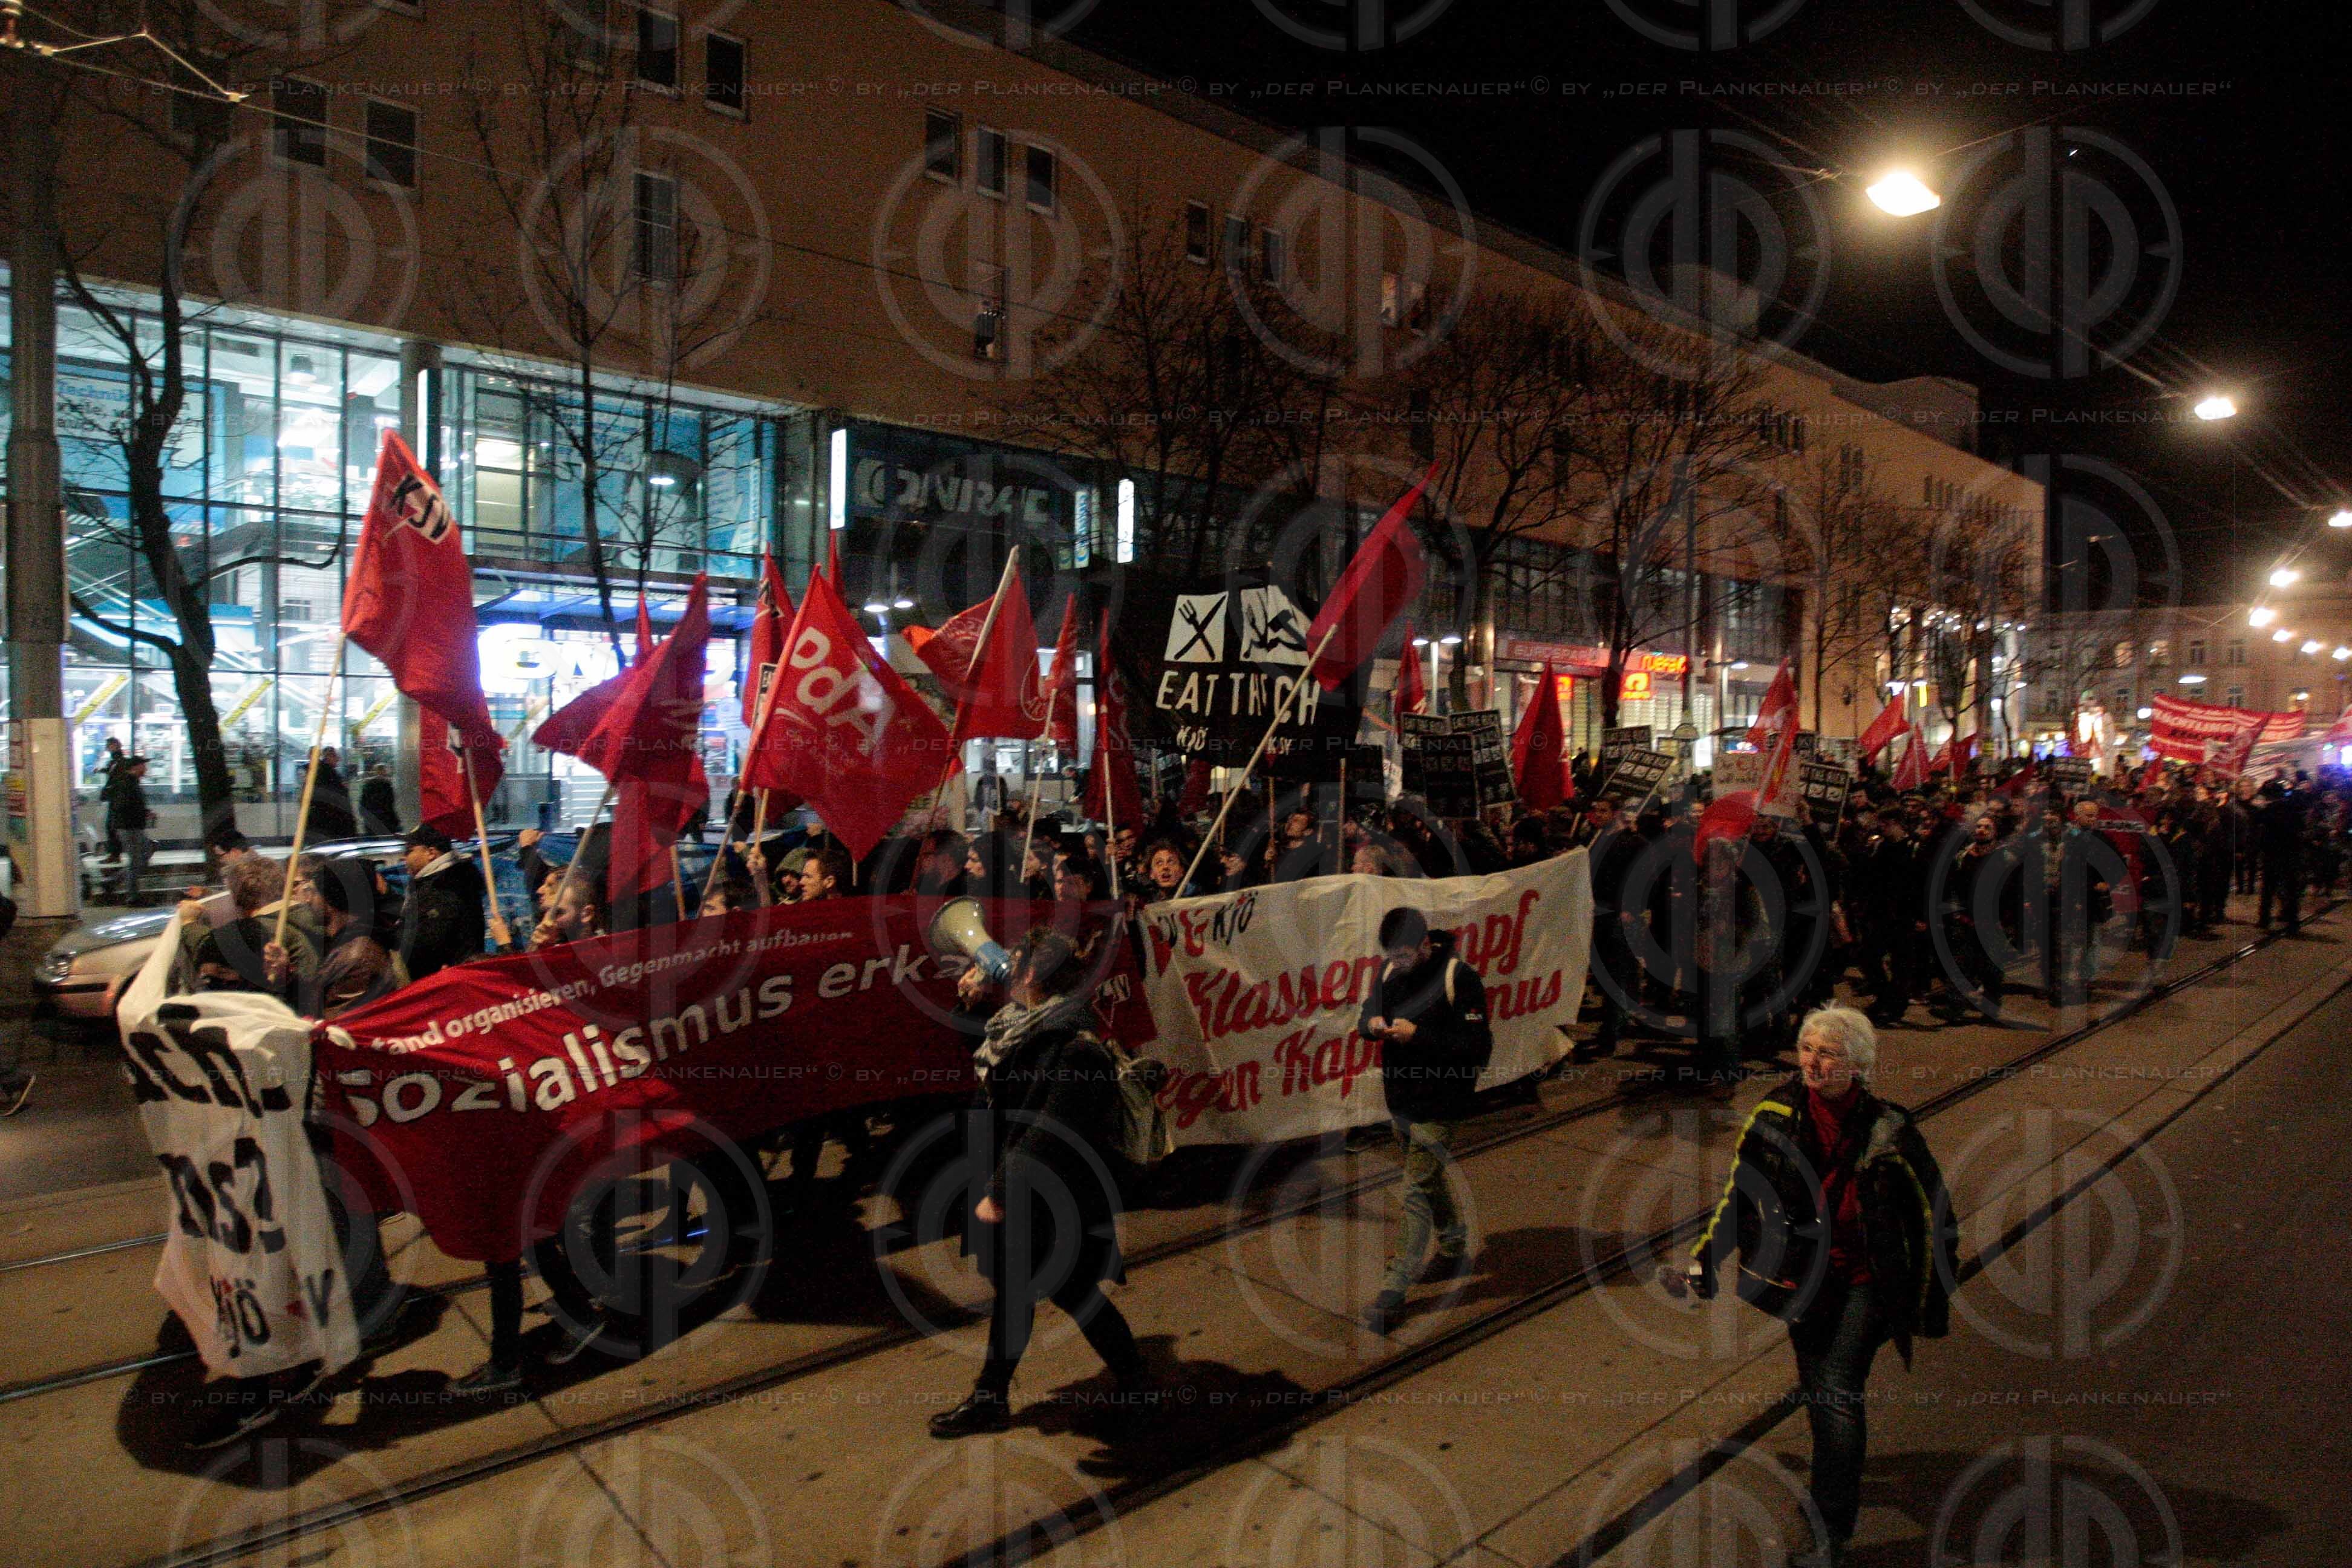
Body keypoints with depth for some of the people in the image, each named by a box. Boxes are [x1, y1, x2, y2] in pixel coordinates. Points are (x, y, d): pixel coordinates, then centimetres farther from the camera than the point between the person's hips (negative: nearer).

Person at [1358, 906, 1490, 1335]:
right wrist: (1371, 1023, -11)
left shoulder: (1459, 978, -19)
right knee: (1433, 1181, 23)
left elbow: (1479, 1048, -21)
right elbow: (1368, 1011, 14)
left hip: (1438, 1105, -7)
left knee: (1417, 1192, -6)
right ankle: (1455, 1251, 43)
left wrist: (1418, 1035, -27)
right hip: (1400, 1100, 7)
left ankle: (1394, 1290, -1)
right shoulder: (1390, 970, 2)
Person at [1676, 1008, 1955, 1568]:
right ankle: (1838, 1470, 47)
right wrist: (1703, 1260, -5)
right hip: (1801, 1276, 4)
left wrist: (1928, 1306, -3)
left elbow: (1933, 1218, -7)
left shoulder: (1887, 1132, -20)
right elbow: (1740, 1193, -1)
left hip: (1865, 1283, -3)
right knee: (1814, 1385, 17)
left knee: (1838, 1395, -7)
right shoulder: (1777, 1113, -12)